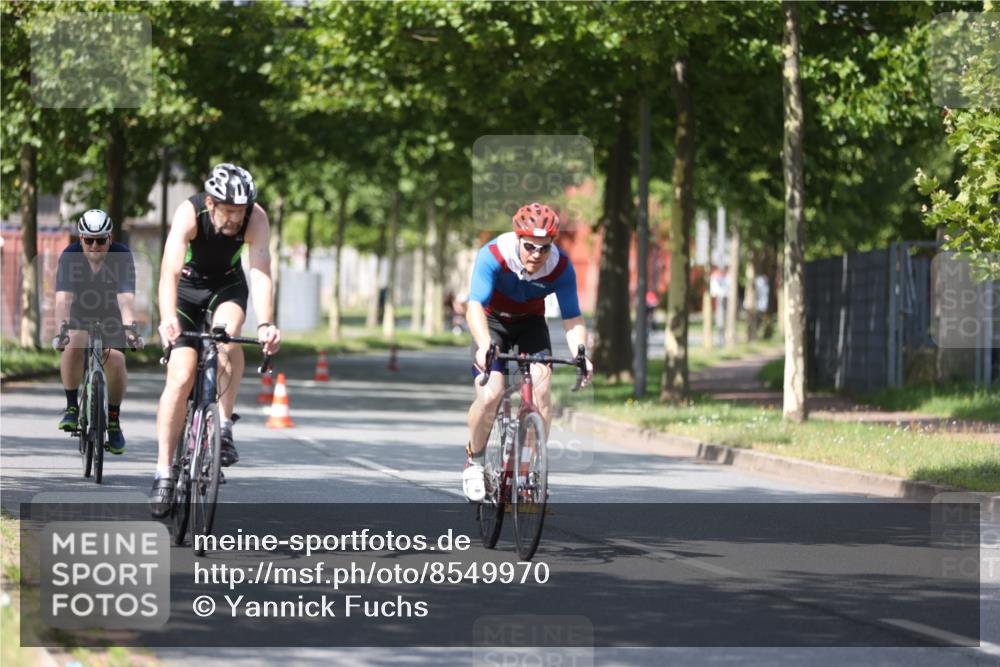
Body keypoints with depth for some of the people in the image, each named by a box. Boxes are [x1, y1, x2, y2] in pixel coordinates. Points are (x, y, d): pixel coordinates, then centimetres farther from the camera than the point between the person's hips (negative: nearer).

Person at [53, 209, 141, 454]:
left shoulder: (122, 256, -24)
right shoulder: (70, 256, -23)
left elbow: (126, 297, -37)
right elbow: (63, 296, -35)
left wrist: (129, 327, -53)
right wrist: (63, 326, -51)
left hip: (112, 317, 0)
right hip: (80, 315, 0)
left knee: (115, 361, -23)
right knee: (73, 345, -31)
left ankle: (114, 420, -2)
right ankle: (72, 407, -16)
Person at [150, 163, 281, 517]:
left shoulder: (256, 219, -27)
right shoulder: (189, 214, -32)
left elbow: (261, 274, -37)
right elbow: (170, 271, -43)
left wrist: (265, 324, -53)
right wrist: (167, 318, -60)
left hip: (228, 286, 1)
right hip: (187, 287, -1)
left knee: (227, 335, -33)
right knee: (180, 379, -13)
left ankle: (224, 427, -21)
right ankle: (163, 474, -7)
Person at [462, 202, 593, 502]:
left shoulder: (561, 267, -25)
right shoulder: (493, 255, -32)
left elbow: (572, 318, -21)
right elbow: (475, 306, -41)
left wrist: (579, 353, -41)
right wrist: (484, 345, -59)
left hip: (530, 324, 2)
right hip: (492, 322, -2)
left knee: (541, 390, -21)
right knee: (490, 396, -19)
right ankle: (474, 460, 7)